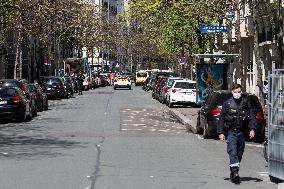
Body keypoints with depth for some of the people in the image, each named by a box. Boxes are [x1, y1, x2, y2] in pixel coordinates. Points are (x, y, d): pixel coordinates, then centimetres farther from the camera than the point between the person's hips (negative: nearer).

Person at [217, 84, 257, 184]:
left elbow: (252, 117, 5)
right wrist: (221, 132, -2)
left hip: (241, 133, 3)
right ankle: (235, 173, -23)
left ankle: (233, 174, 19)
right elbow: (222, 118, 5)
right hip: (231, 132, -3)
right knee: (233, 153, -15)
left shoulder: (246, 103, 7)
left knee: (239, 154, 8)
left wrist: (252, 129, -10)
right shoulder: (227, 103, 4)